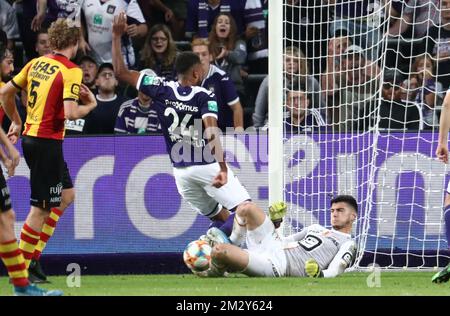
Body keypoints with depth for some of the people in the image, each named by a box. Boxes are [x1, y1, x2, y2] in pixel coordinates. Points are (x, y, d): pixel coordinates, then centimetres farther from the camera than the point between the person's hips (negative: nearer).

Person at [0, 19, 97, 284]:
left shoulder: (36, 63, 8)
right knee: (41, 208, -1)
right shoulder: (70, 70, -14)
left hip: (30, 136, 9)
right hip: (47, 142, -9)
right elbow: (71, 113, -24)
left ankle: (35, 253, 18)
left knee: (67, 195, 20)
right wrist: (91, 104, -5)